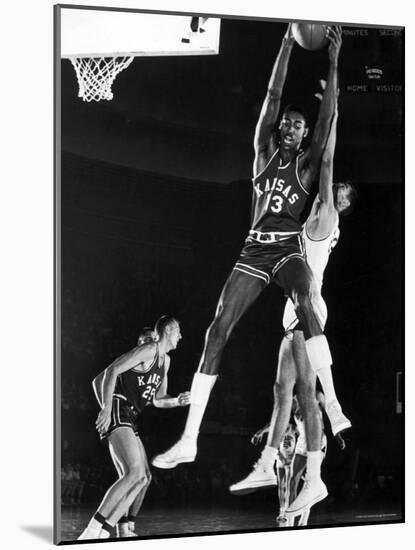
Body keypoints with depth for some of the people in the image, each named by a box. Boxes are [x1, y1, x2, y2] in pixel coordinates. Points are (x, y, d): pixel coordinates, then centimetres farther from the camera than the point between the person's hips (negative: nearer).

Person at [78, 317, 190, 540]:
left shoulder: (165, 360, 24)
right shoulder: (149, 349, -6)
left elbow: (157, 400, 29)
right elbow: (112, 370, -16)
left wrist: (177, 401, 7)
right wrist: (106, 408, -23)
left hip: (129, 419, 11)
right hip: (117, 409, -11)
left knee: (143, 477, 11)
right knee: (136, 473, -24)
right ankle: (91, 534, -30)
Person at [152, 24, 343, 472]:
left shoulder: (306, 165, 7)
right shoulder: (264, 154, 12)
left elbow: (327, 117, -2)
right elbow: (273, 96, 4)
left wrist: (333, 62, -7)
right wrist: (287, 44, 0)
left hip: (288, 249, -3)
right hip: (254, 250, 3)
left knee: (305, 296, -37)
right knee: (218, 329, -7)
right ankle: (189, 439, -5)